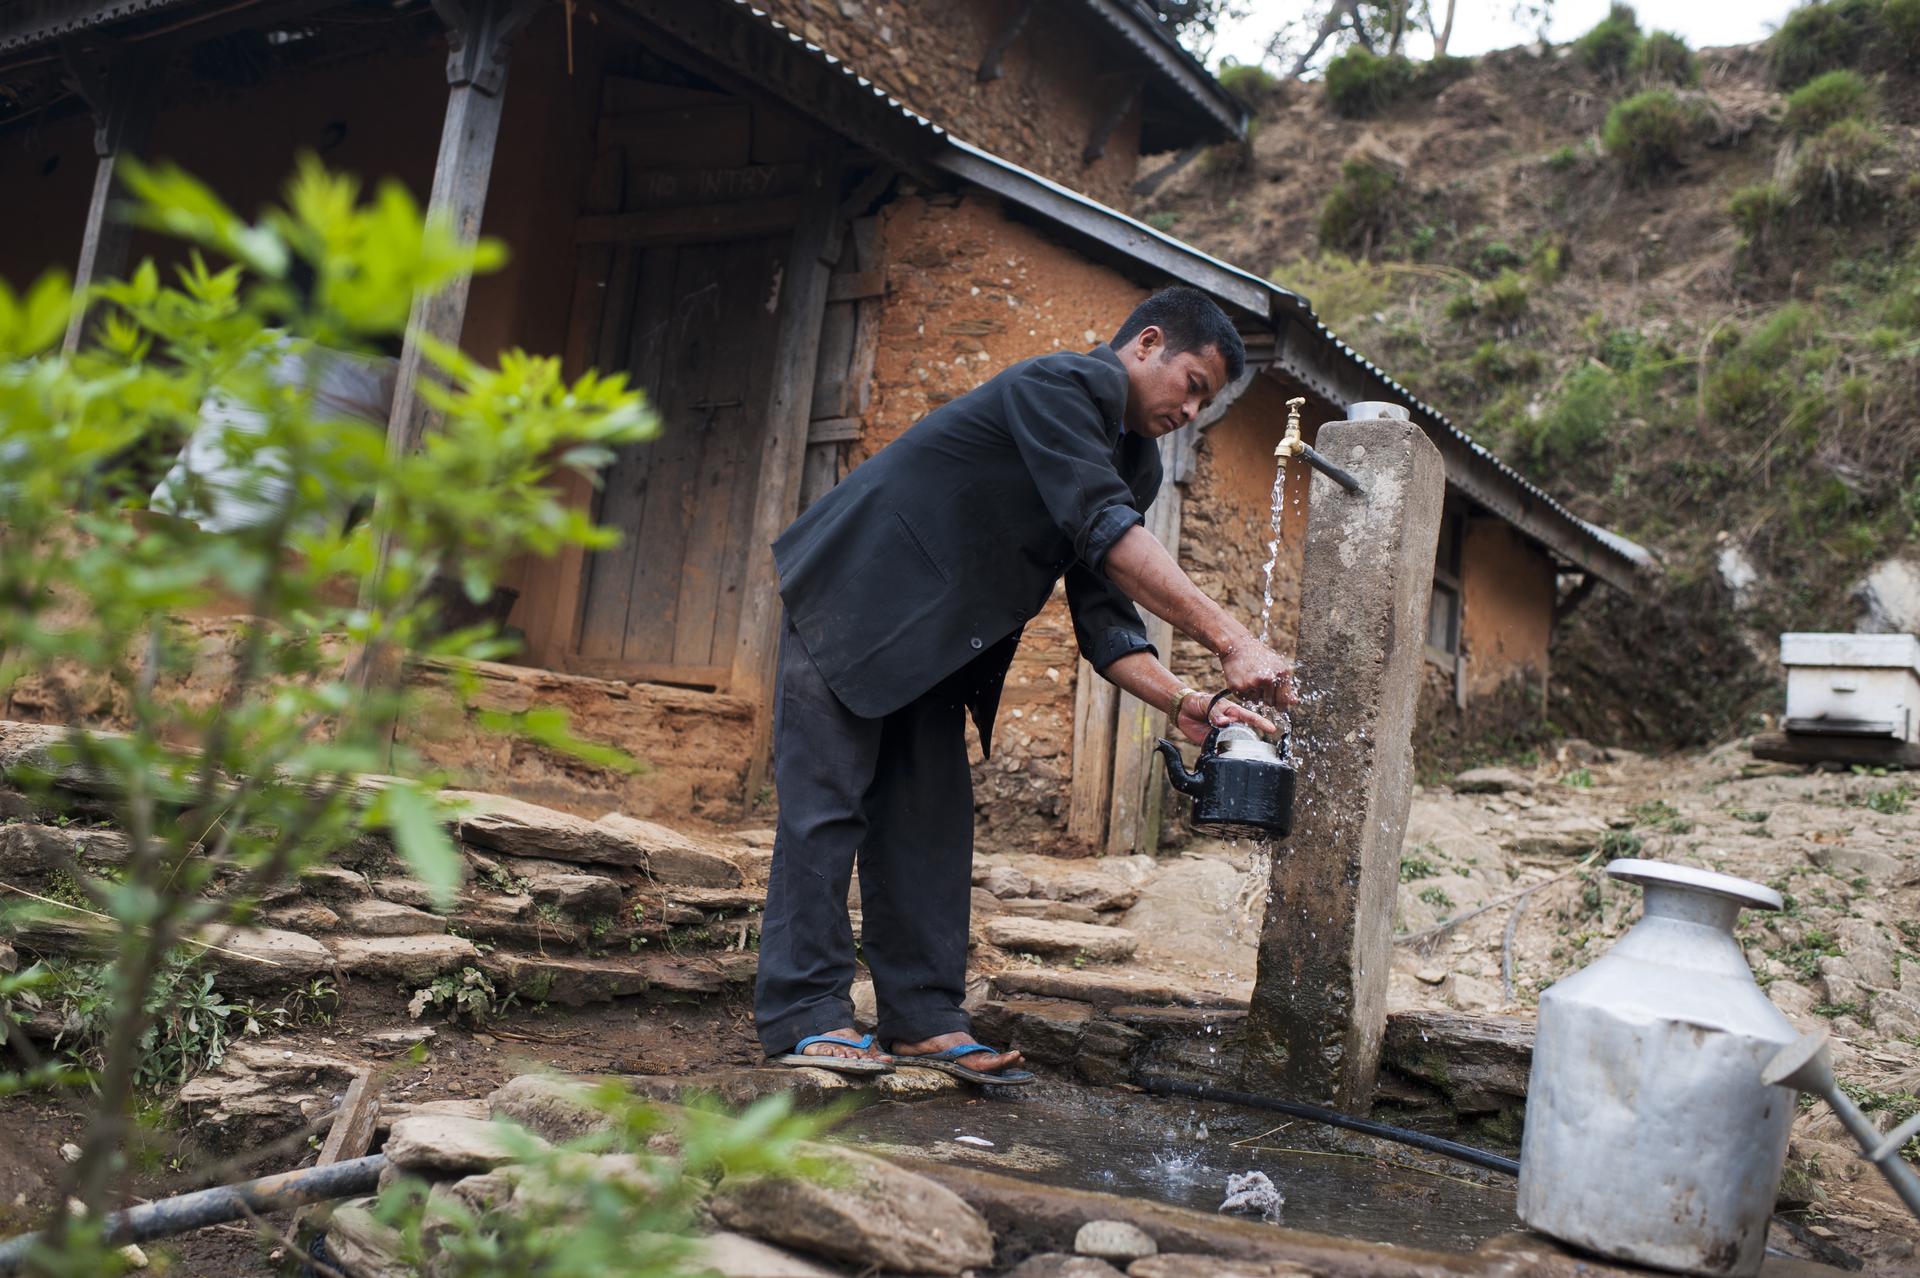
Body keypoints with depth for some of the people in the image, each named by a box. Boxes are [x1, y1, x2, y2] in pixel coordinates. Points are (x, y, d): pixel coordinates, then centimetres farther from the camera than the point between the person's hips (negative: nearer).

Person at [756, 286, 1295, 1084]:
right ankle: (803, 1016, -1)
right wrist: (1228, 640, -36)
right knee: (827, 803, -7)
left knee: (931, 819, 5)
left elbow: (1105, 618, 3)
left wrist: (1182, 703, -13)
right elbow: (1105, 531, -33)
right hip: (854, 599, -9)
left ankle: (923, 1018, 10)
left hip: (934, 641, 9)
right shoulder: (1065, 385, -19)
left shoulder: (1131, 462, 8)